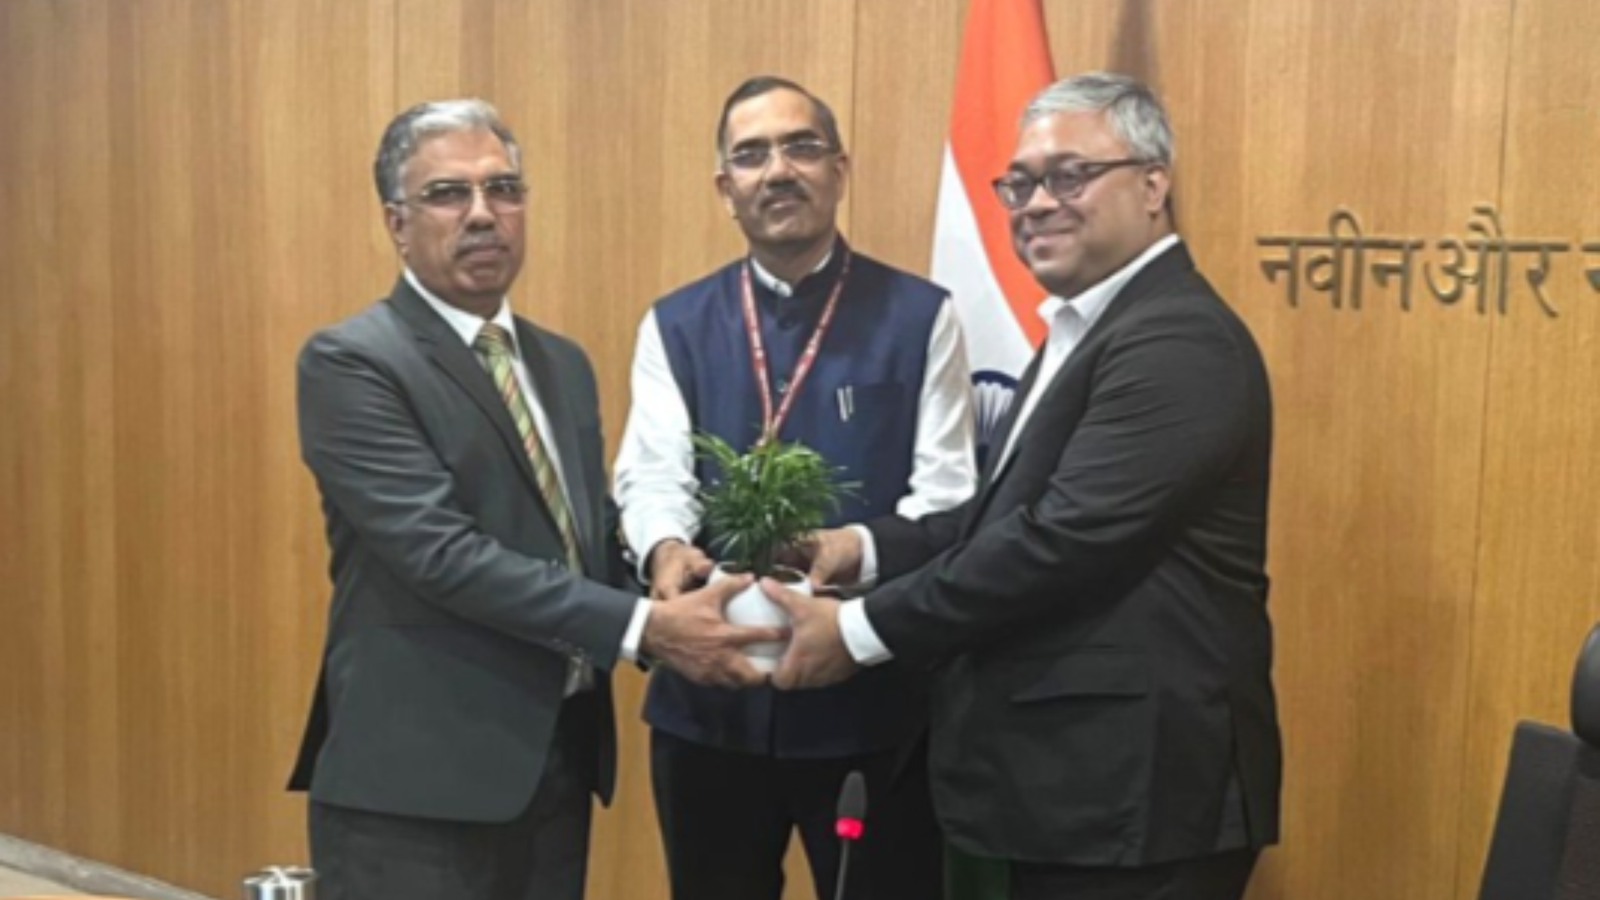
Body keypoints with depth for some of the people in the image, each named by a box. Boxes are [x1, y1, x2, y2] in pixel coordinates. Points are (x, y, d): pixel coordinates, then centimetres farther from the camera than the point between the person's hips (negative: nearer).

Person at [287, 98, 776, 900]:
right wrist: (644, 627, -23)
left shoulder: (563, 365, 13)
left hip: (556, 761, 7)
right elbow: (442, 551, -20)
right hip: (416, 780, -7)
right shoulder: (351, 362, -11)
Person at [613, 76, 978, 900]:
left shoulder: (920, 317, 0)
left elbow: (947, 493, -7)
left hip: (872, 703, -2)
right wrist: (668, 552, -28)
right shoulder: (675, 326, 7)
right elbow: (651, 474, -5)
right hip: (708, 703, 2)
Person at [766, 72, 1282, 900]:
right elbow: (1014, 513, 15)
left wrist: (862, 631, -18)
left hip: (1134, 791, -10)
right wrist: (871, 547, 0)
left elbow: (1066, 538, -24)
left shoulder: (1178, 340, -18)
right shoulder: (1085, 330, 15)